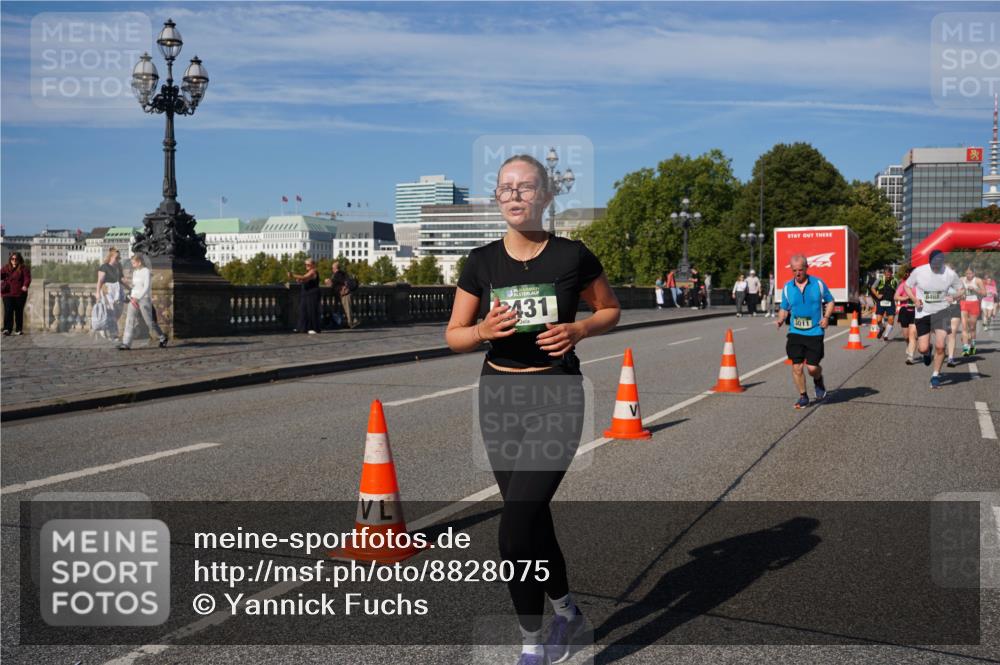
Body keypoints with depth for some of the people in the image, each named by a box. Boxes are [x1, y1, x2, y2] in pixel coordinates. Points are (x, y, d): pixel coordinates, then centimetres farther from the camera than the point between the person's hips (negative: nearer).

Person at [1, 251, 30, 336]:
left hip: (20, 294, -2)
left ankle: (19, 329, 15)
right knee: (8, 311, -9)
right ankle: (7, 329, -11)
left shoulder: (24, 268, 1)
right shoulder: (6, 268, 12)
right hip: (7, 293, 2)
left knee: (19, 312, 6)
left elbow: (27, 278, -10)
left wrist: (25, 285, -28)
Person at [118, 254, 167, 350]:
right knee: (129, 320, -7)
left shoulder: (146, 272, -8)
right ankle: (126, 343, -11)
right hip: (134, 300, 6)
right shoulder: (134, 272, 14)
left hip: (144, 299, -6)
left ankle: (162, 338, 21)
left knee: (149, 322, 1)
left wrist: (137, 298, -22)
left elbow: (147, 287, -16)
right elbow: (133, 287, 19)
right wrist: (130, 297, 1)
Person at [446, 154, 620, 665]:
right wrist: (483, 330, -17)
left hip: (556, 398, -4)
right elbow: (453, 335, 4)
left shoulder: (573, 256, -6)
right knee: (532, 518, 16)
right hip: (499, 397, 4)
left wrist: (578, 330, -12)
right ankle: (566, 612, 40)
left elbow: (610, 310, 8)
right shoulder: (482, 261, 1)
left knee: (515, 530, -12)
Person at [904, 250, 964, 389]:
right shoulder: (919, 271, -10)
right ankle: (927, 351, 38)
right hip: (923, 313, 0)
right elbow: (907, 286, 5)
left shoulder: (950, 274, -9)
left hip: (941, 312, 0)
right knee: (922, 348, -3)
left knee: (940, 346, -13)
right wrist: (914, 299, -12)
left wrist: (954, 296, -18)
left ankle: (936, 375, 8)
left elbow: (961, 290, 5)